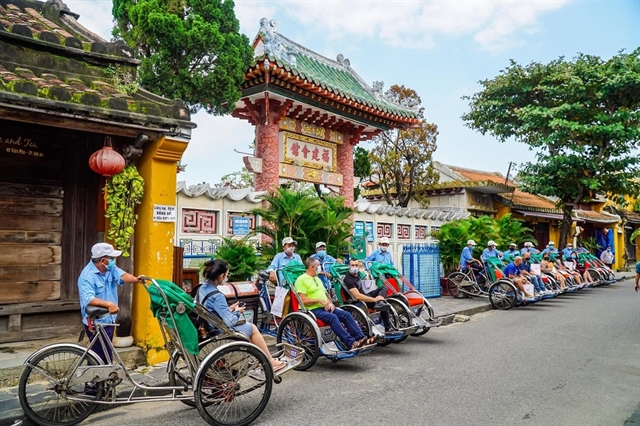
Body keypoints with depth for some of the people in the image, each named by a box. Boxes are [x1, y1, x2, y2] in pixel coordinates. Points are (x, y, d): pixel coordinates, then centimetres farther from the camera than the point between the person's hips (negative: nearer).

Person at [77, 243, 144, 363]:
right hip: (96, 324, -8)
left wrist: (135, 279, -35)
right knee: (101, 358, -3)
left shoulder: (110, 268, 3)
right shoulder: (87, 276, -21)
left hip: (108, 320, 8)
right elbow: (88, 299, -34)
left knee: (106, 355, 21)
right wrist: (108, 304, -46)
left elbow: (122, 276, -15)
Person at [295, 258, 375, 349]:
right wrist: (319, 300, -17)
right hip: (313, 309, -8)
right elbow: (303, 300, -13)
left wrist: (330, 303, 2)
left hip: (325, 307, 8)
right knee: (332, 317, -32)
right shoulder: (301, 280, -5)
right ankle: (351, 343, -36)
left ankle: (361, 338, -16)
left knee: (346, 314, -12)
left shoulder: (317, 279, 23)